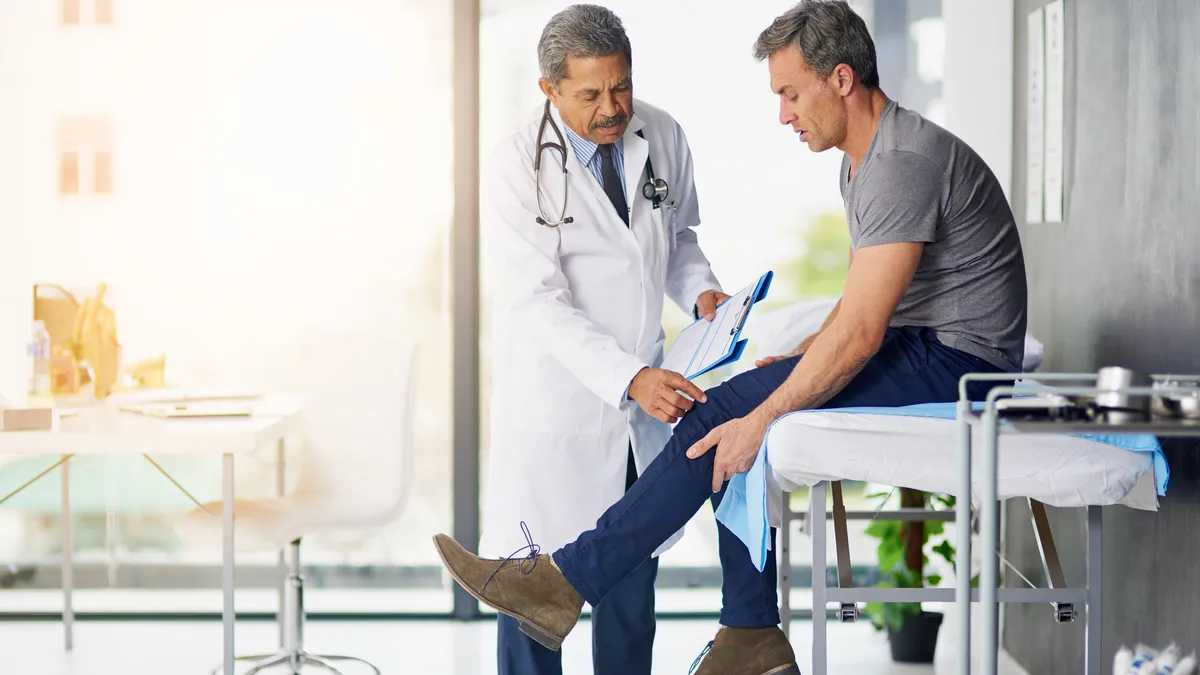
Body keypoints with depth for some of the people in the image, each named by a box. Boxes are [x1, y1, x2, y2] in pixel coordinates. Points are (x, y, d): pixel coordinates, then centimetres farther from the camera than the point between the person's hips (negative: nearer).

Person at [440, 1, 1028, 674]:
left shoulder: (903, 163, -20)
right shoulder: (865, 158, 14)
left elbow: (859, 333, -25)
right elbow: (865, 301, 22)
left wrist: (760, 418, -21)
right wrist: (796, 361, 8)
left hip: (953, 361, -10)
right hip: (921, 350, 10)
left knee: (728, 415, -16)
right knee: (738, 417, 3)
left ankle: (567, 580, -11)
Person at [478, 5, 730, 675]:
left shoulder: (663, 137, 0)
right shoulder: (517, 167, -15)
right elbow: (542, 304, -21)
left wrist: (701, 289, -4)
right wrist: (630, 379, -32)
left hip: (644, 394, 5)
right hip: (557, 392, -5)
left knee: (635, 571, 14)